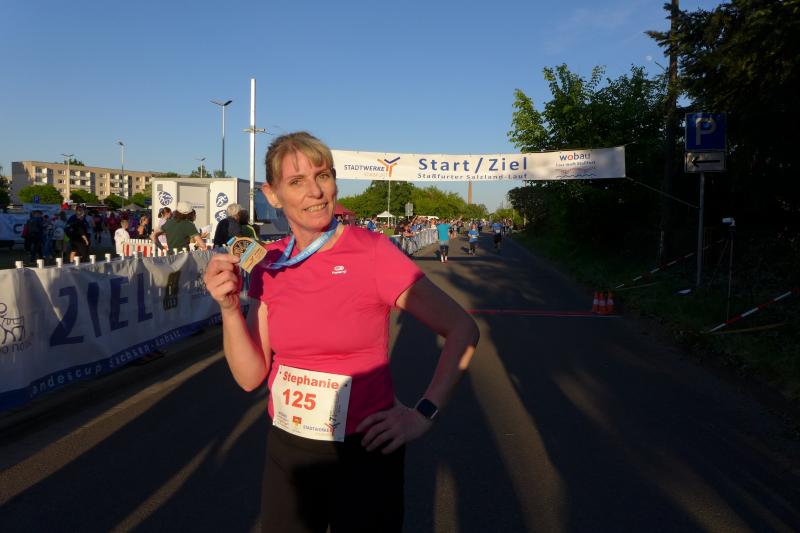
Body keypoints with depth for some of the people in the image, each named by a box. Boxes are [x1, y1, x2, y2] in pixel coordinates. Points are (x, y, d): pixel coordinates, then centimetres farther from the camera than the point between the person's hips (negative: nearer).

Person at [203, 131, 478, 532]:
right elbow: (250, 376, -3)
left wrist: (423, 414, -15)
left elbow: (462, 328, -13)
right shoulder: (270, 264, -1)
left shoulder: (372, 252, -15)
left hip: (364, 452, -4)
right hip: (286, 450, 4)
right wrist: (229, 307, -16)